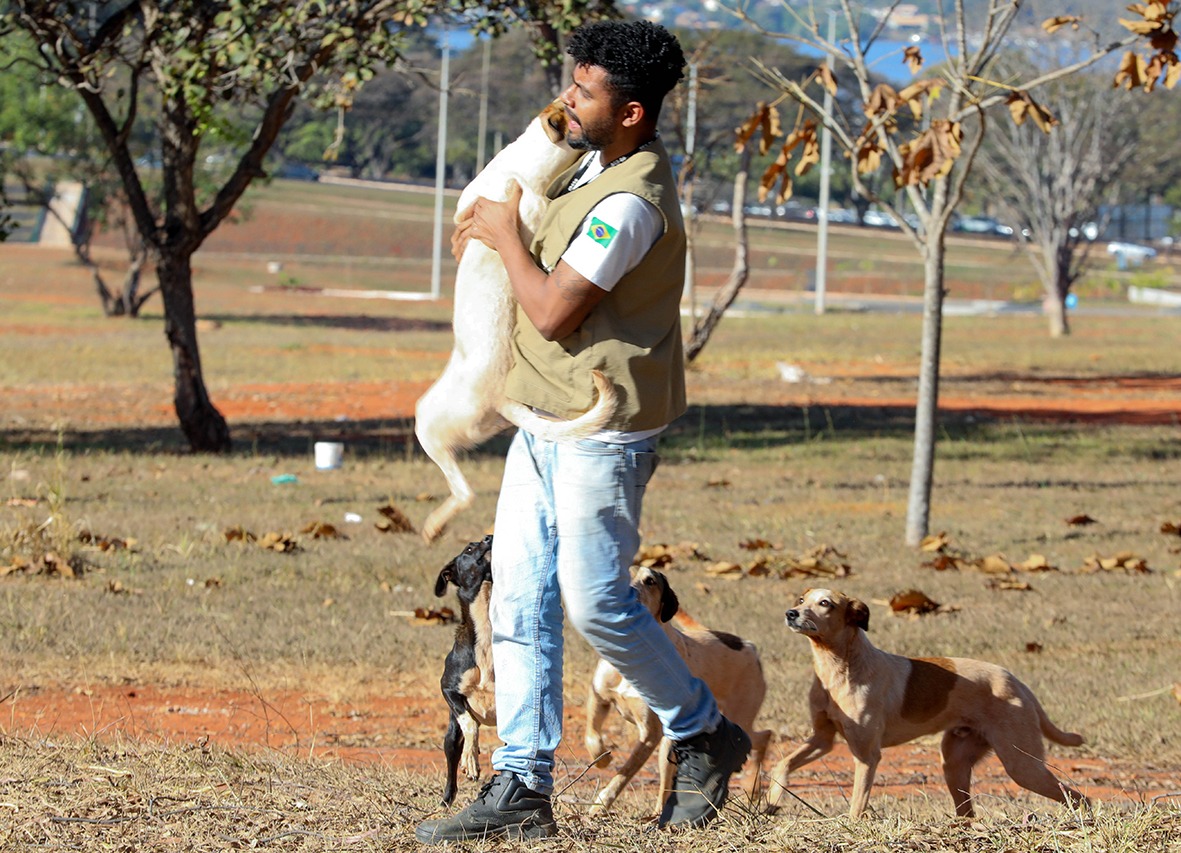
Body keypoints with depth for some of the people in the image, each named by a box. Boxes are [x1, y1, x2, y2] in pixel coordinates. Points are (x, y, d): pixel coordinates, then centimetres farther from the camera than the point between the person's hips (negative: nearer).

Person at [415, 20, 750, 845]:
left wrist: (506, 234, -8)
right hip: (544, 423, 10)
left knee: (596, 601, -4)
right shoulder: (595, 166, 9)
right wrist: (491, 232, 17)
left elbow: (554, 312, -22)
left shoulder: (630, 203, -22)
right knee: (519, 598, 5)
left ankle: (704, 736, 17)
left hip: (602, 433, -10)